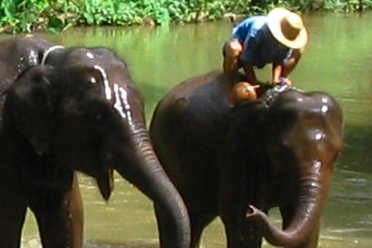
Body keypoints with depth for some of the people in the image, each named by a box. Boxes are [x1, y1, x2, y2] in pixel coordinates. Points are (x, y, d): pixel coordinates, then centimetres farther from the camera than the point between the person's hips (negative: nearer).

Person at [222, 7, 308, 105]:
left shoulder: (286, 39, -24)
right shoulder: (258, 31, -41)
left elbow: (279, 61, -13)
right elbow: (246, 60, -33)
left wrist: (276, 79, -30)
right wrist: (254, 83, -34)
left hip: (261, 56, 6)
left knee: (298, 51, -7)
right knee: (233, 49, -45)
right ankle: (230, 89, -28)